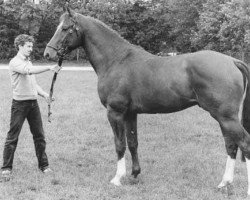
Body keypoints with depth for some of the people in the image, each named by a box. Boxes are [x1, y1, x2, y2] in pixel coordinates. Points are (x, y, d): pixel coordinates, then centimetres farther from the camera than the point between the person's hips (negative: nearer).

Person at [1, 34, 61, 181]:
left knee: (39, 135, 9)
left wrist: (43, 93, 6)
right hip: (20, 103, -7)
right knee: (13, 137, -1)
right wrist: (49, 68, -34)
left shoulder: (29, 62, 17)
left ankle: (44, 165, 18)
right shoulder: (15, 62, -9)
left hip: (33, 102, 7)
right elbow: (29, 71, -28)